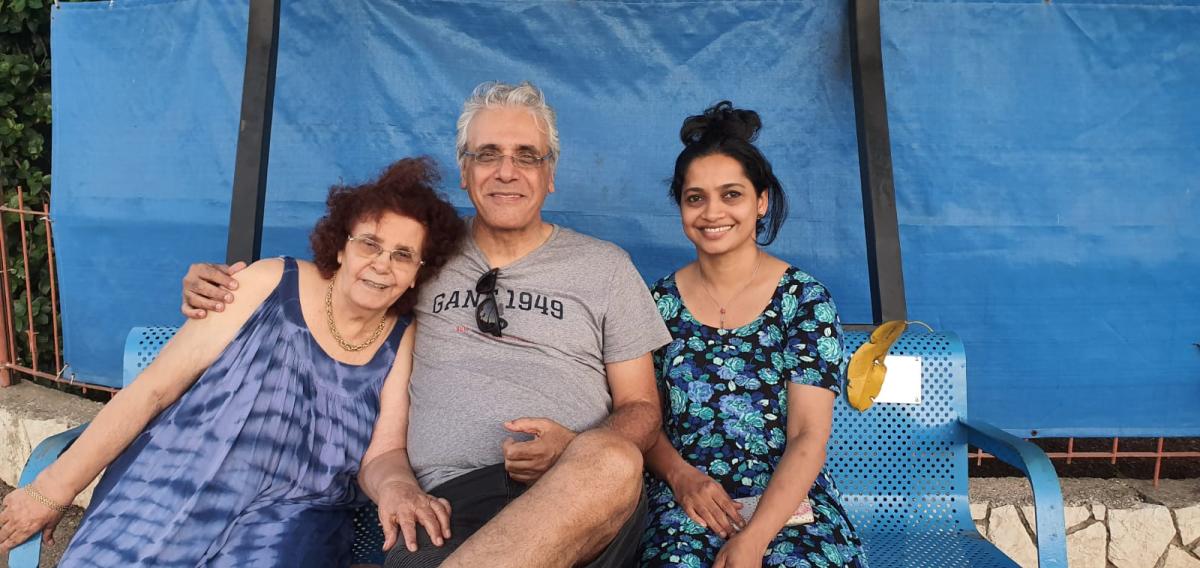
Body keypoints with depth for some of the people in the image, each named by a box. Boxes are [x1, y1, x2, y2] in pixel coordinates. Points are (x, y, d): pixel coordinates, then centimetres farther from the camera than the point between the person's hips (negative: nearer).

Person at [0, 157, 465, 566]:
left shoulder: (403, 344, 3)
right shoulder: (271, 284, -4)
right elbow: (154, 388, -2)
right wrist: (55, 487, 0)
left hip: (289, 514, 1)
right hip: (177, 484, 0)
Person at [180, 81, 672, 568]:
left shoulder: (604, 266, 14)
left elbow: (641, 407, 13)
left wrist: (574, 448, -10)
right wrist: (251, 320, 13)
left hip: (584, 491, 3)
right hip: (449, 499, -2)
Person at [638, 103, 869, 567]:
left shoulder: (806, 300, -1)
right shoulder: (659, 302, 7)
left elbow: (808, 436, -8)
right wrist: (682, 477, -11)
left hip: (790, 498, 0)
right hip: (683, 499, 1)